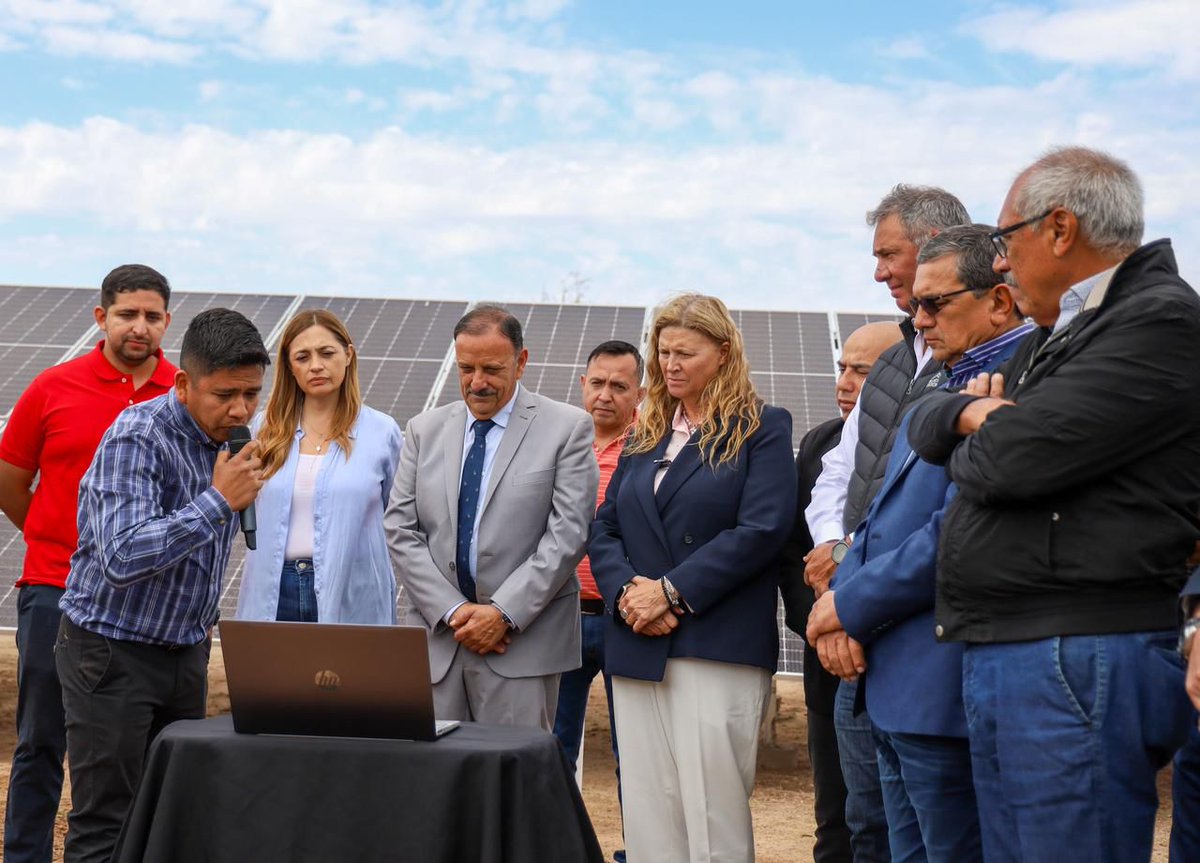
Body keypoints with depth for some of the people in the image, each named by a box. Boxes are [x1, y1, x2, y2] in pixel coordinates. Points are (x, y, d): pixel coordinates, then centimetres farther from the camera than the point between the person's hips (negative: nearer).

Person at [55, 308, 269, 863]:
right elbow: (121, 557, -31)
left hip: (185, 650, 7)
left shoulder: (228, 437, 3)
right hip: (113, 651, -7)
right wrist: (218, 501, -30)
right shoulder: (137, 438, -20)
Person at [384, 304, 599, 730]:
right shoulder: (425, 430, 12)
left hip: (522, 639, -3)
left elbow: (568, 534, -7)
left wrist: (504, 613, -13)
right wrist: (452, 610, -6)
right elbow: (400, 531, 6)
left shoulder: (566, 428, 1)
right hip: (437, 640, 3)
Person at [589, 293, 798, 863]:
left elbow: (762, 529, -11)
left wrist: (671, 592, -14)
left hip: (717, 647, -5)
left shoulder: (762, 428, 1)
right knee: (646, 816, 5)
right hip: (637, 650, 6)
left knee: (713, 815, -7)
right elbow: (604, 528, 14)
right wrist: (626, 593, -6)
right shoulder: (644, 435, 19)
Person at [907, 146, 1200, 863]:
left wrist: (972, 448, 5)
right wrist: (971, 411, -2)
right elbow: (924, 425, 22)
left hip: (1078, 665, -9)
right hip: (1000, 663, 9)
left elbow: (1015, 457, -19)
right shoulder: (1055, 338, 21)